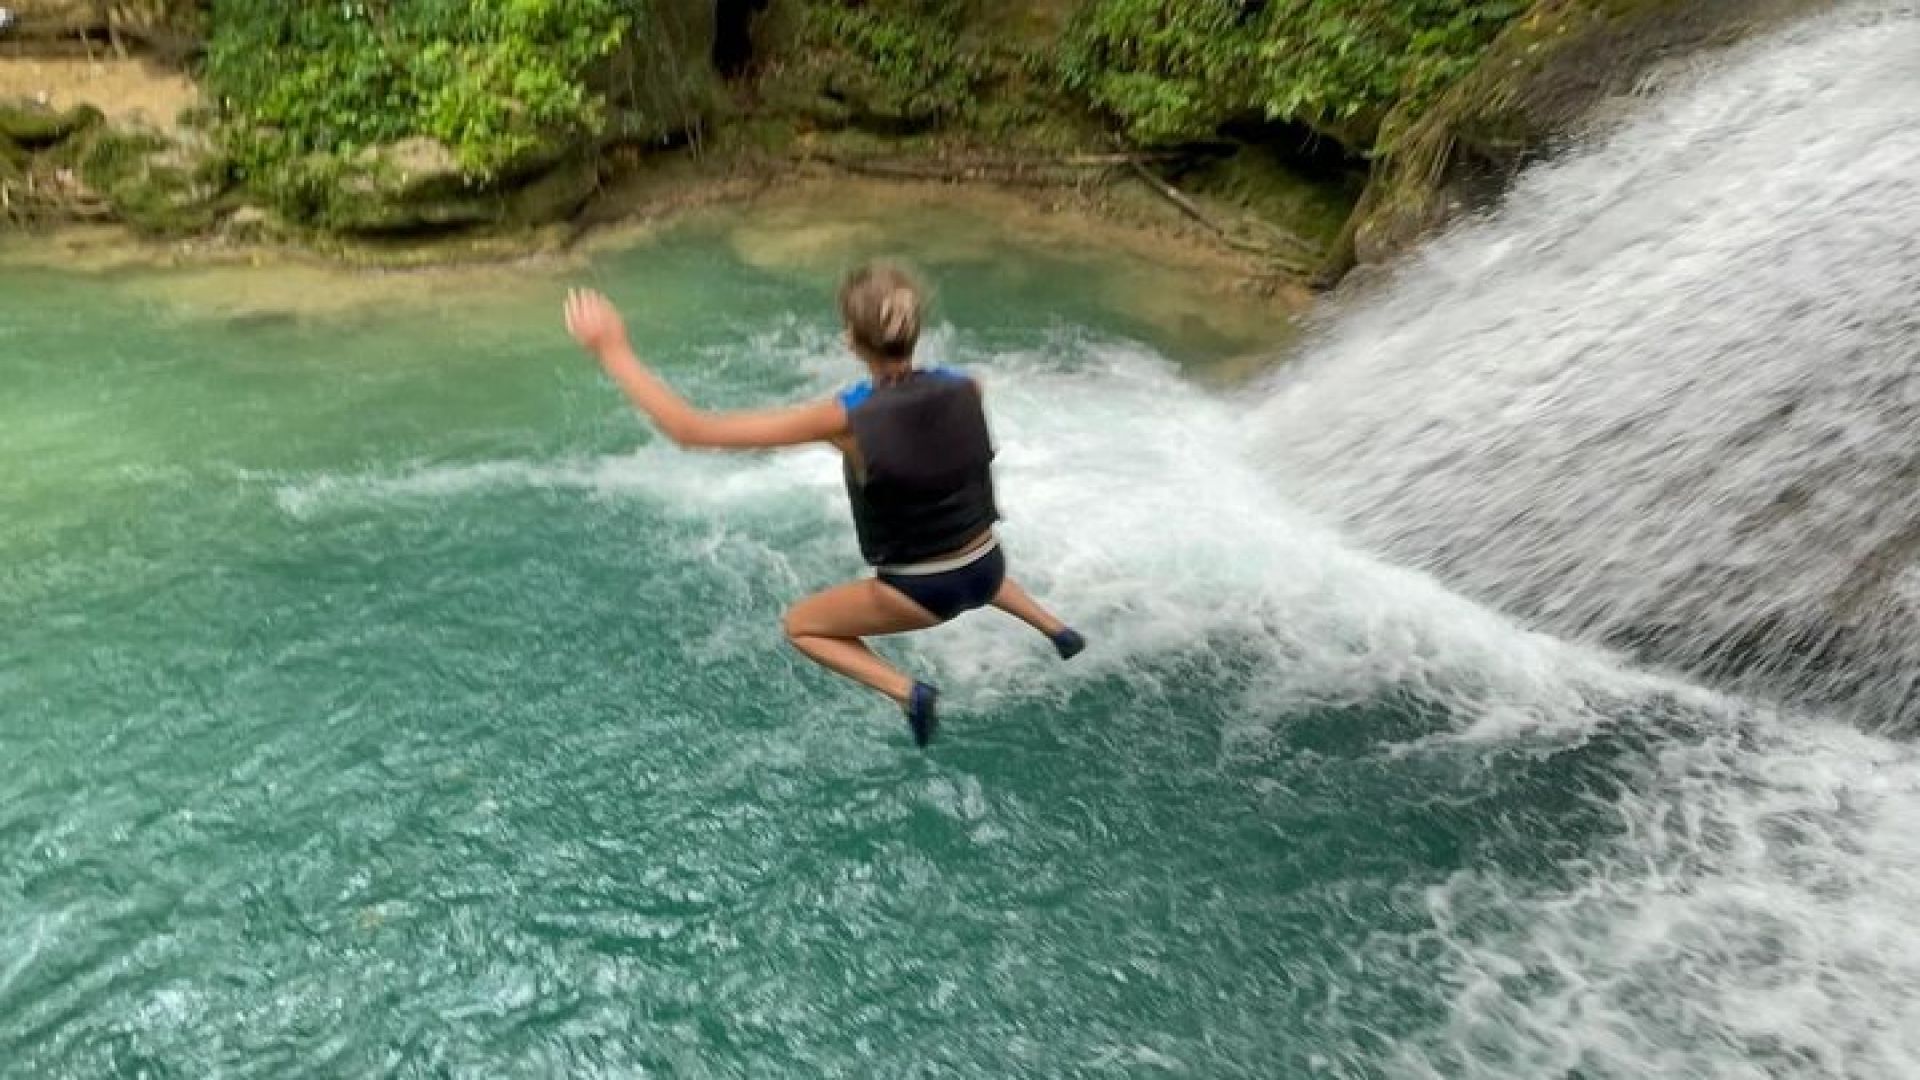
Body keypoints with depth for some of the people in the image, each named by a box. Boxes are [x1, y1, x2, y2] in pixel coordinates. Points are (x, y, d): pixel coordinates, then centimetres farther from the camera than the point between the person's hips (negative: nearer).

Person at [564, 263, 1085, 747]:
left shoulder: (846, 419, -25)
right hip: (986, 571, 5)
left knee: (800, 625, 19)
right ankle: (1057, 629, 39)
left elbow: (691, 430, -23)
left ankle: (907, 691, 2)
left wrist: (612, 351, -16)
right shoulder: (966, 388, -14)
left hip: (922, 593, -5)